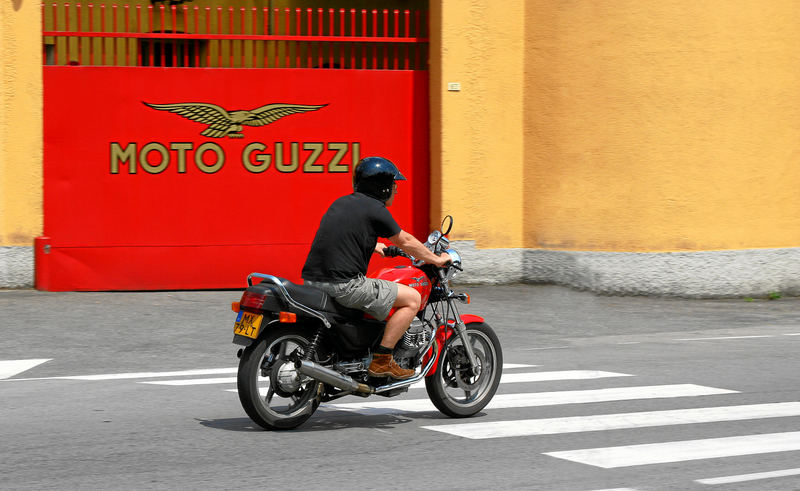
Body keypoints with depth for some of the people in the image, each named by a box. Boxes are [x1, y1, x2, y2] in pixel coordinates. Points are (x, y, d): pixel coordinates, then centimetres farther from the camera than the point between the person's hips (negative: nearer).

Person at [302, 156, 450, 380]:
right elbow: (405, 241, 6)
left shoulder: (341, 203, 18)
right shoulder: (375, 209, -5)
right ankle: (381, 360, -4)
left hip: (312, 280, 9)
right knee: (412, 298, -1)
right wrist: (436, 259, 21)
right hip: (343, 284, -9)